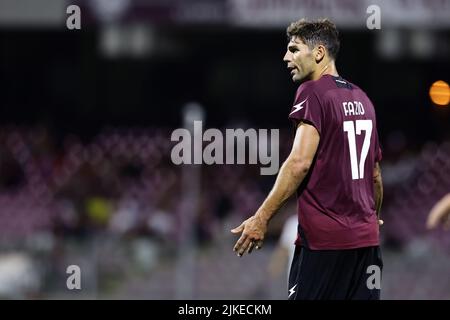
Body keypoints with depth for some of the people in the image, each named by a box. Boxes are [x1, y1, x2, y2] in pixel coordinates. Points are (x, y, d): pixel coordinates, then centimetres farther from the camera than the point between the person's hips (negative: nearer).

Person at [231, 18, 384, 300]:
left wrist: (262, 218, -18)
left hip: (324, 237, -7)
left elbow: (300, 162, -18)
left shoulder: (313, 92, -7)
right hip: (366, 237, 7)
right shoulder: (361, 98, 15)